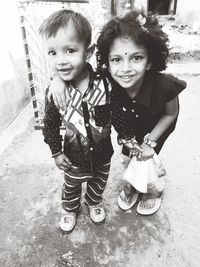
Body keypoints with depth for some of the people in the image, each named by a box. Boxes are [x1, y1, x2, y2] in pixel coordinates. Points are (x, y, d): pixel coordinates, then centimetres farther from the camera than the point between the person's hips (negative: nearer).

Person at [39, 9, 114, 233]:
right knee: (71, 186, 25)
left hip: (102, 153, 1)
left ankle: (94, 202, 60)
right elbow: (50, 124, -7)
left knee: (98, 182, 27)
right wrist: (56, 152, -3)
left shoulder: (105, 84, -24)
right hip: (74, 157, 0)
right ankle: (70, 209, 57)